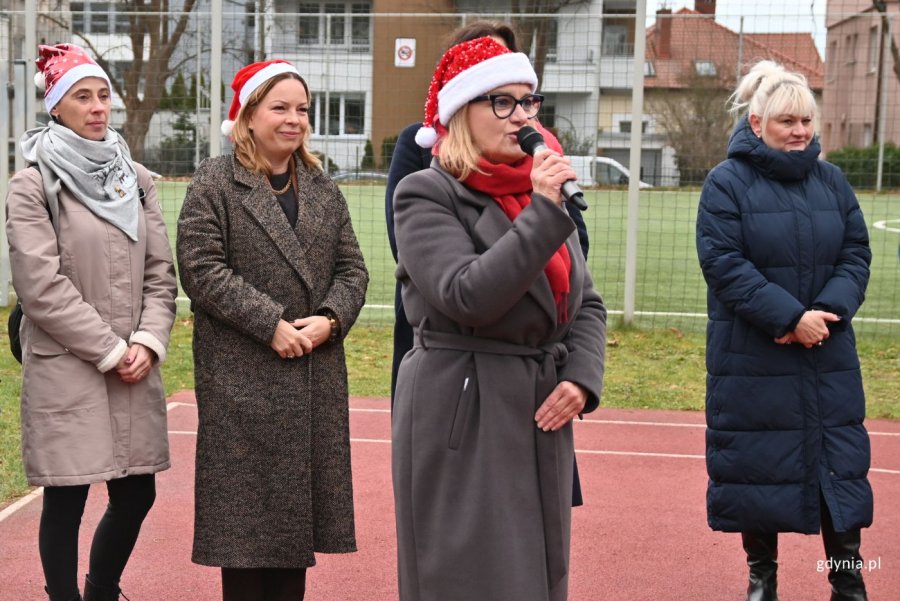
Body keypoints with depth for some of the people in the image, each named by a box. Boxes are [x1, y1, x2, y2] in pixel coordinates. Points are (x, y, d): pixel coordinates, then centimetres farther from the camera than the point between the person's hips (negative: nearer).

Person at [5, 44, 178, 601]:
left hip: (133, 368, 5)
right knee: (66, 502, 2)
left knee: (137, 494, 10)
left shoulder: (135, 179, 11)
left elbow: (160, 273, 9)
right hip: (66, 371, -5)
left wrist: (147, 342, -6)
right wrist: (110, 351, -12)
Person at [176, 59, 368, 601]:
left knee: (301, 492, 10)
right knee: (247, 501, 0)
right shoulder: (215, 184, -3)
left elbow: (352, 268, 11)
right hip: (242, 376, -5)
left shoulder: (322, 188, 13)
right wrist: (272, 324, -17)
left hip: (316, 372, 5)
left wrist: (330, 318, -9)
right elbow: (202, 270, -12)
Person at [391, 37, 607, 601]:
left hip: (542, 417, 7)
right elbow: (468, 297, -23)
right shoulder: (427, 194, -9)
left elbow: (586, 303, 14)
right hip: (461, 418, -6)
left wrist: (582, 378, -3)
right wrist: (544, 214, -22)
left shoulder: (543, 190, 11)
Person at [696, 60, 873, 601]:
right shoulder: (727, 183, -6)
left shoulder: (832, 181, 7)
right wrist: (790, 317, -20)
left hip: (828, 355, 3)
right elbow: (724, 263, -14)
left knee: (840, 461, 5)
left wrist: (829, 311, -13)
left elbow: (856, 254, 5)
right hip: (752, 359, -3)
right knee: (757, 464, 5)